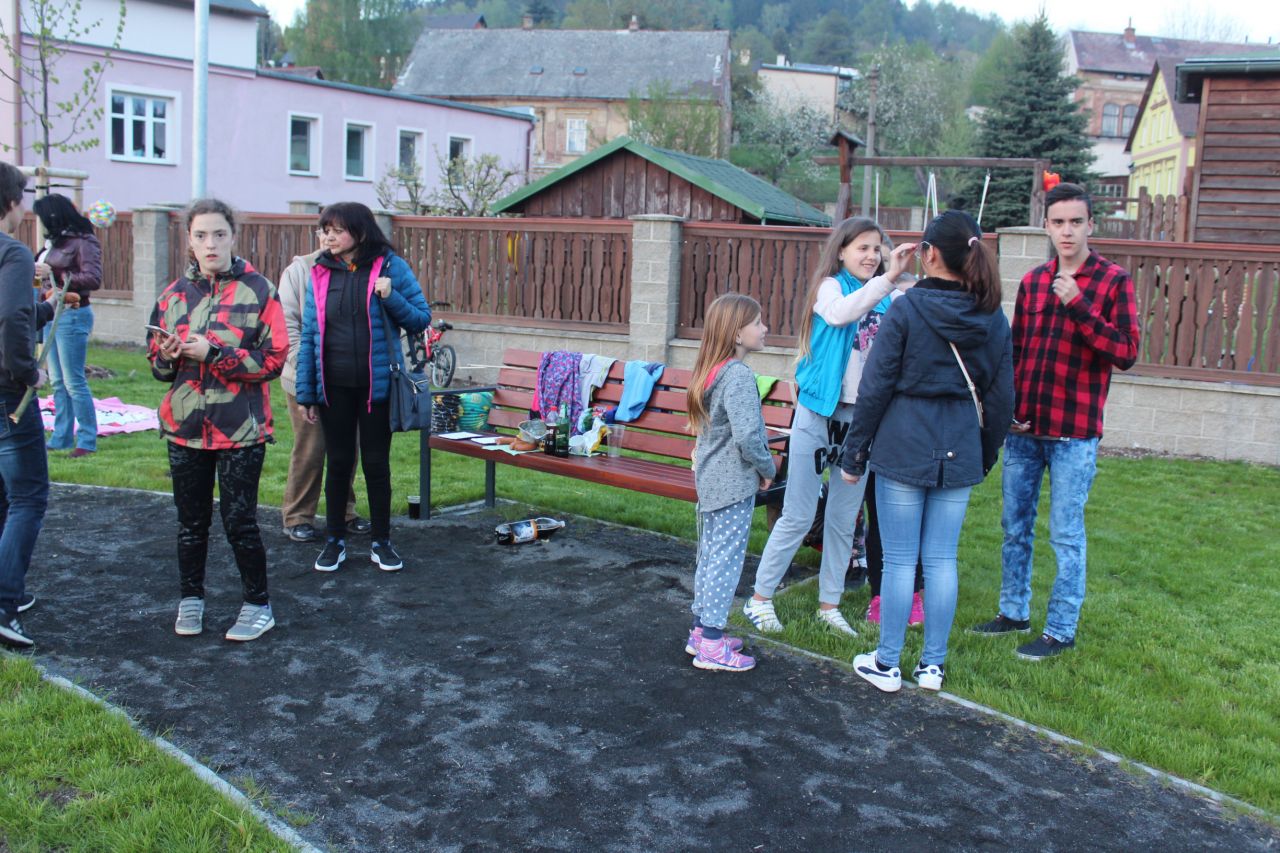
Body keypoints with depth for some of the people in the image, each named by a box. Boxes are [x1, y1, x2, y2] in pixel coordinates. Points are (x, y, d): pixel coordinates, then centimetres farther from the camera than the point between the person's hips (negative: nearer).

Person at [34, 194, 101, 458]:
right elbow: (52, 273, 16)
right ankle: (62, 437, 20)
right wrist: (39, 272, -3)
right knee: (58, 382, 12)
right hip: (54, 314, 9)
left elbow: (93, 279, -19)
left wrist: (54, 275, -19)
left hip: (73, 316, -9)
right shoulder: (56, 241, 11)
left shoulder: (84, 242, -11)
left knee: (74, 382, -5)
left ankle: (87, 439, 3)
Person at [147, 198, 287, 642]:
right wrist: (168, 356, -9)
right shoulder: (174, 294, 8)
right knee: (191, 520, 13)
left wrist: (213, 353, -19)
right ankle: (191, 598, 30)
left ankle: (257, 605, 17)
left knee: (239, 520, 1)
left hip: (241, 429, -4)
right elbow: (158, 364, 14)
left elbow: (274, 359, -12)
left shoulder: (258, 290, -5)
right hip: (185, 426, 4)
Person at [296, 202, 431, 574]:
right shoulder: (320, 274, 3)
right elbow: (308, 336, 4)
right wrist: (307, 393, 1)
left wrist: (391, 297, -19)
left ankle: (381, 542, 21)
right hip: (334, 387, 2)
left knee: (376, 464, 7)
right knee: (338, 463, 10)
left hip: (377, 385, -2)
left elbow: (421, 319, -1)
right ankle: (335, 541, 23)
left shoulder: (390, 267, -4)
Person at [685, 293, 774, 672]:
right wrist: (767, 468, -10)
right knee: (726, 560, -1)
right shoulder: (739, 376, -20)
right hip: (734, 484, -9)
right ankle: (711, 645, 5)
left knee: (710, 555, 16)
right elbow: (747, 436, -27)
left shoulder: (711, 371, 8)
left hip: (710, 480, 9)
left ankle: (701, 629, 27)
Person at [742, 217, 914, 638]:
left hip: (862, 418, 5)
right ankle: (760, 598, 15)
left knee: (844, 520, 12)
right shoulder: (829, 287, -7)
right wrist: (886, 280, -38)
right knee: (798, 517, 1)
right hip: (819, 414, -5)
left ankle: (829, 604, 25)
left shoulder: (887, 300, 7)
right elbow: (839, 313, -28)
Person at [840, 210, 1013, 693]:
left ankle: (887, 665, 15)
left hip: (903, 448, -4)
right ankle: (932, 666, 20)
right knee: (942, 561, 11)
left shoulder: (906, 310, -9)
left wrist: (853, 454, -1)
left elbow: (874, 389, -8)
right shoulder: (993, 319, 4)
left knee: (900, 561, 4)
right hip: (959, 454, 4)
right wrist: (987, 454, 21)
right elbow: (1001, 398, 9)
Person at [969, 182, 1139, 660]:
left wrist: (1078, 306, -22)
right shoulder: (1033, 282, 10)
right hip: (1024, 428, 5)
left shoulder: (1113, 281, -4)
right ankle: (1014, 612, 29)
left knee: (1066, 535, 2)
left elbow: (1126, 352, -13)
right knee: (1015, 527, 14)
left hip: (1074, 432, -5)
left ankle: (1060, 631, 14)